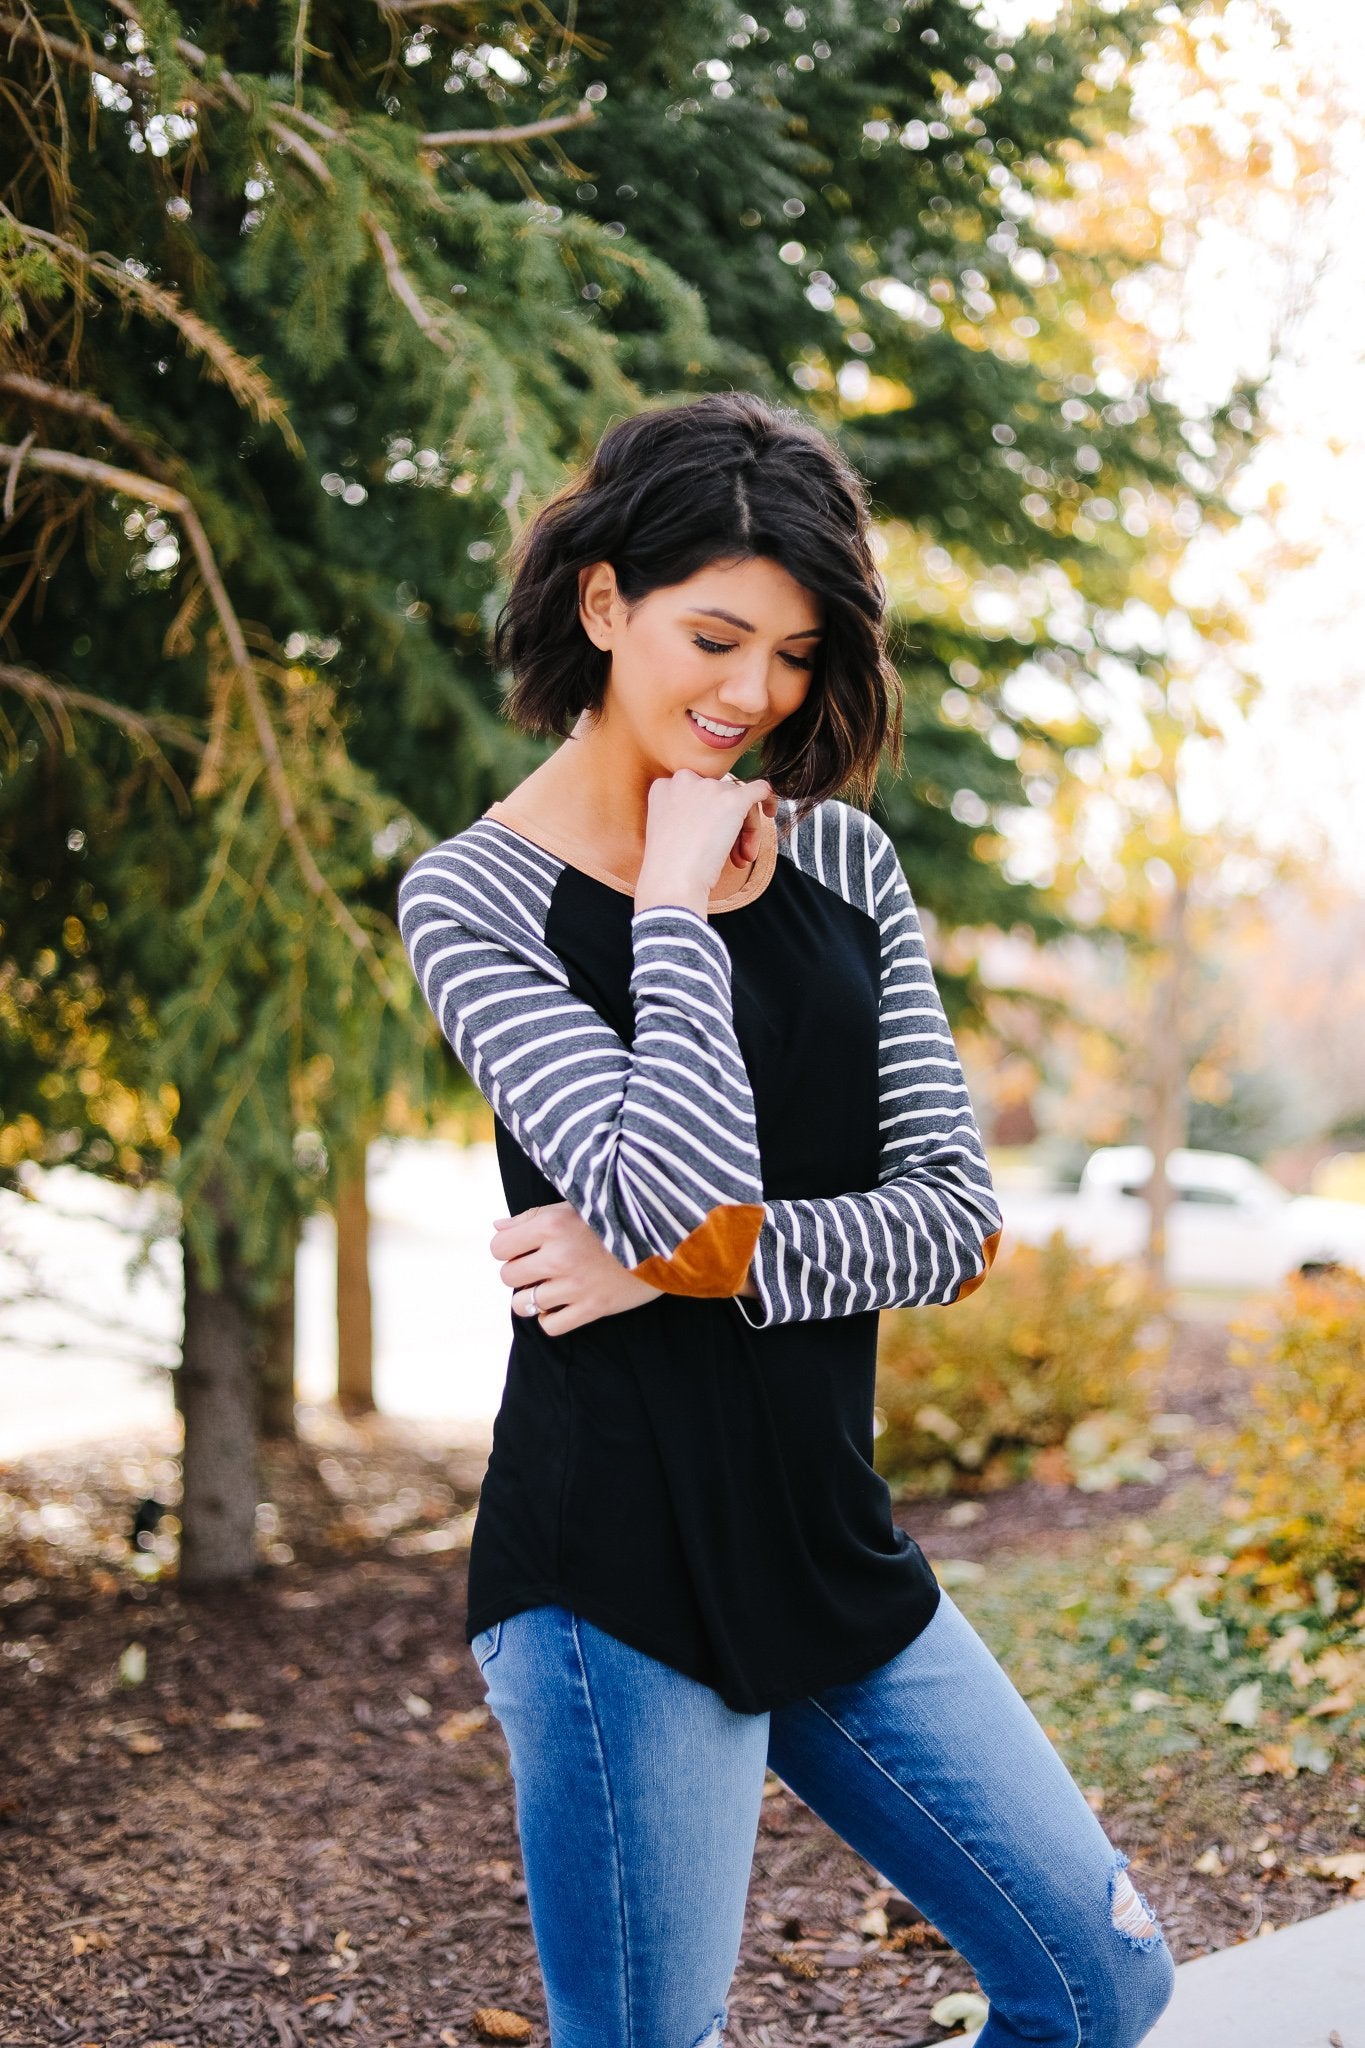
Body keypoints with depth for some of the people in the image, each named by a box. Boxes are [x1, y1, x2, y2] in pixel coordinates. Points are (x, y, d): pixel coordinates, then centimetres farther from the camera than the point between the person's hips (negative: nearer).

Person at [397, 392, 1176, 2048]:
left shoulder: (840, 857, 9)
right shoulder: (474, 898, -5)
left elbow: (959, 1216, 1)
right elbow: (684, 1194, -22)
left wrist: (687, 1265, -12)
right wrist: (678, 899, -10)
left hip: (836, 1547, 6)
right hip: (618, 1578, -5)